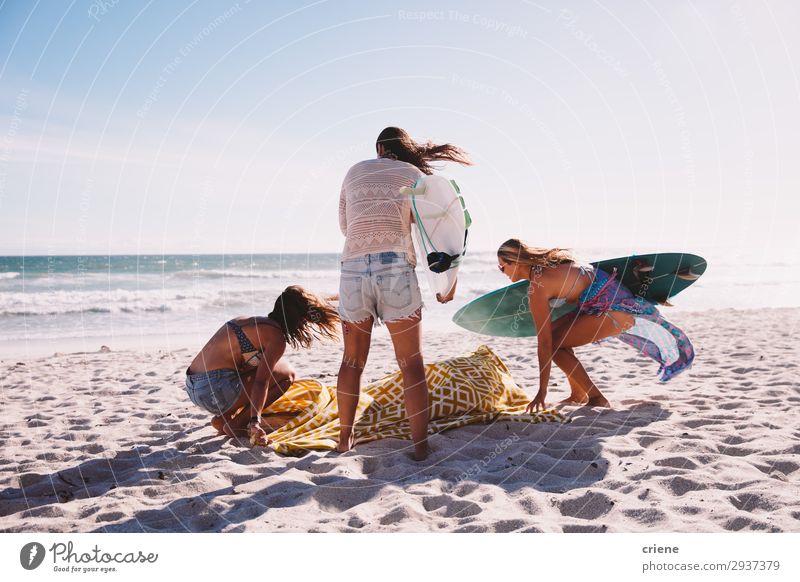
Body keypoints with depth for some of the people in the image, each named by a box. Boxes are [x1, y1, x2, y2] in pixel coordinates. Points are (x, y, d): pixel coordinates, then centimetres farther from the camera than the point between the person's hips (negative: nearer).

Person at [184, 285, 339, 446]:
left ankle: (223, 417, 12)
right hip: (216, 389, -9)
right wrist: (255, 422, -20)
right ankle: (235, 424, -2)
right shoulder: (277, 337, -8)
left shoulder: (253, 321, 20)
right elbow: (261, 382, -18)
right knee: (286, 374, 0)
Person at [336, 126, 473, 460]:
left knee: (352, 361, 15)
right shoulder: (414, 174, 9)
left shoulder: (354, 172, 17)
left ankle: (344, 440, 22)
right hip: (396, 270, -3)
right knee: (412, 365, 3)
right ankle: (420, 447, 2)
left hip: (353, 270, 3)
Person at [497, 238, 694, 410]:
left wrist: (542, 391, -17)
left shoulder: (537, 287, -20)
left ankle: (596, 398, -1)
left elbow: (544, 342, -21)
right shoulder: (544, 262, 4)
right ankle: (578, 394, 16)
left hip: (612, 307, -10)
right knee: (554, 331, 10)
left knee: (554, 344, -12)